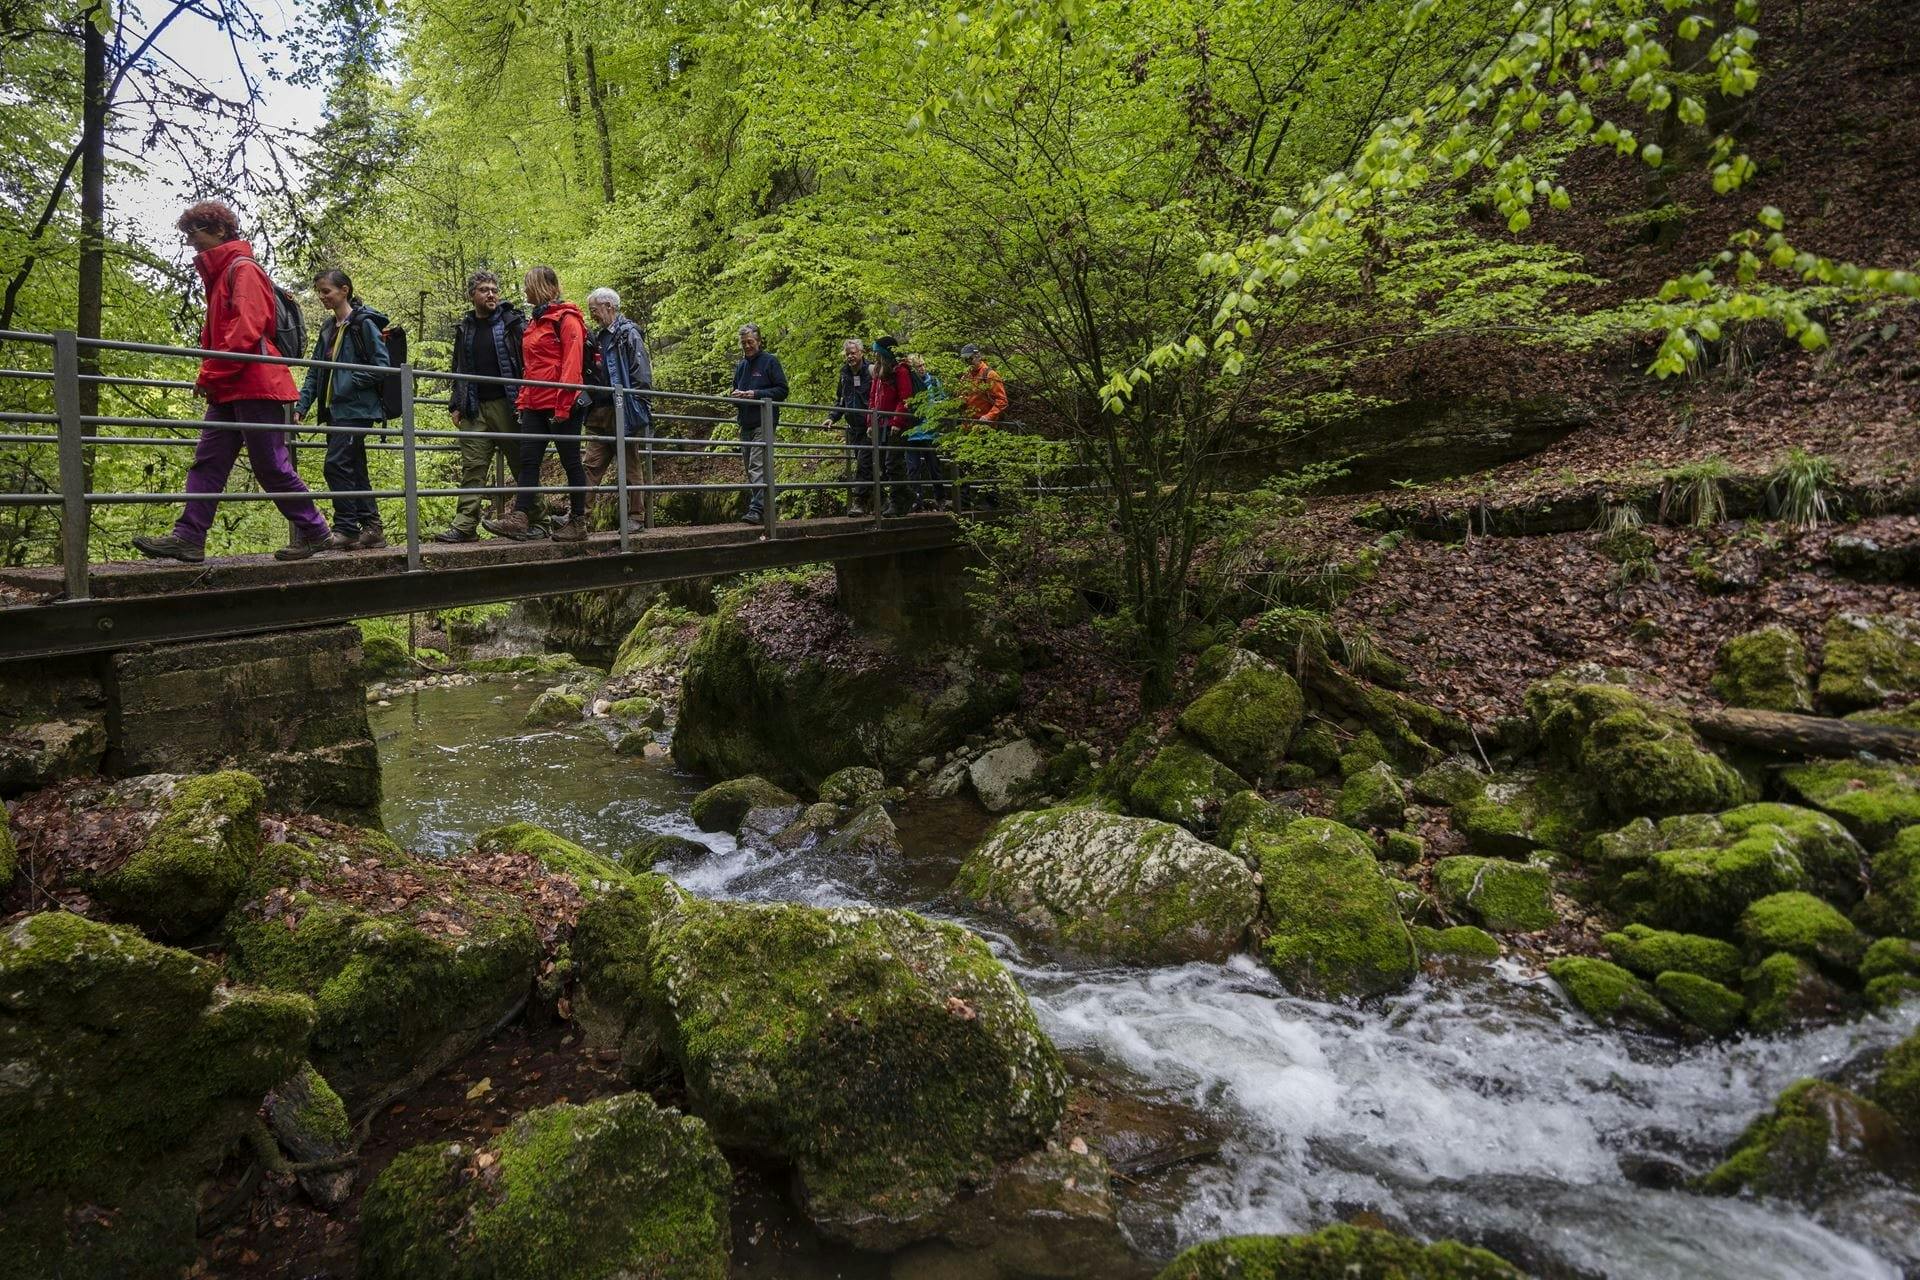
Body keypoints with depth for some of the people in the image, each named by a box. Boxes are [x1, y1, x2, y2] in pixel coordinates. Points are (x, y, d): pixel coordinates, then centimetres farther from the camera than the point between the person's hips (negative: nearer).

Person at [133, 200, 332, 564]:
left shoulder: (243, 268, -6)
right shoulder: (218, 275, 24)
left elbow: (247, 329, -18)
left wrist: (210, 374, -15)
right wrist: (212, 378, 13)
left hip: (256, 386, -10)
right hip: (228, 391, 10)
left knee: (272, 466, -6)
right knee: (207, 463, 2)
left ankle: (313, 531, 6)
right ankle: (188, 538, -1)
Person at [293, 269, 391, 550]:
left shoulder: (364, 324, -6)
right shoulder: (328, 328, 18)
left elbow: (381, 367, -10)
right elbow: (315, 372, 18)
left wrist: (349, 383, -15)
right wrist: (301, 406, 10)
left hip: (356, 408, -8)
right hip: (335, 410, 8)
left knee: (337, 464, -14)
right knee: (354, 469, 7)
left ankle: (346, 528, -8)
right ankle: (371, 528, 11)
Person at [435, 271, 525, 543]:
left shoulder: (513, 321, 3)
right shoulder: (464, 328, 17)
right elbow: (458, 369, 22)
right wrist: (456, 405, 14)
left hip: (507, 405, -4)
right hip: (475, 409, 4)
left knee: (520, 462, 2)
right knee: (472, 467, -3)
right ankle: (465, 525, -6)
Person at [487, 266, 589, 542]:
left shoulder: (566, 318, -5)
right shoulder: (534, 321, 20)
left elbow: (572, 363, -14)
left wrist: (563, 406, -20)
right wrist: (522, 401, 15)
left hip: (562, 405, -8)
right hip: (535, 405, 8)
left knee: (570, 462, -1)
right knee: (528, 460, -1)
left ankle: (578, 523, 6)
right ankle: (519, 519, -6)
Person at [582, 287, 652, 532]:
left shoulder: (629, 333, -4)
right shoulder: (600, 338, 19)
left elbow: (642, 375, -11)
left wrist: (634, 406, -15)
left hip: (624, 412, -7)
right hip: (599, 413, 7)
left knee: (630, 466, 1)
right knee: (592, 465, 1)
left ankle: (634, 516, 7)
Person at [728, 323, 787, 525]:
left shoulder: (770, 361, -1)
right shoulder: (741, 365, 19)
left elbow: (782, 390, -6)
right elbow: (735, 389, 29)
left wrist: (756, 394, -16)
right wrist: (735, 394, 3)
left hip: (764, 423, -7)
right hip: (746, 424, 7)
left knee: (757, 466, -18)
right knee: (750, 468, 10)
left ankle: (757, 509, -25)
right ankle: (752, 506, 16)